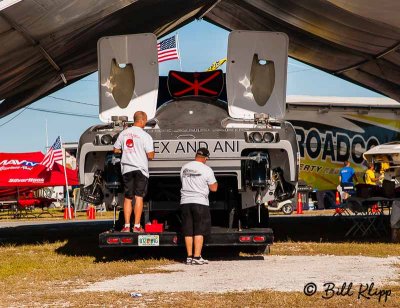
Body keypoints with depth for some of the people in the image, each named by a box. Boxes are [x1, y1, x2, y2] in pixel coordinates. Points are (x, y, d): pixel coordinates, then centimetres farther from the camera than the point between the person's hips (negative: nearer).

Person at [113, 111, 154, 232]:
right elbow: (150, 155, -13)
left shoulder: (123, 133, 5)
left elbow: (116, 150, 12)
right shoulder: (145, 136, -10)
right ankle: (137, 226, -4)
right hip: (140, 169, -4)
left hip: (126, 169, 4)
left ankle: (127, 225, 6)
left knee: (127, 198, 9)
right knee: (139, 197, -1)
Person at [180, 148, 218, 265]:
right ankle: (197, 257, -4)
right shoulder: (207, 170, -7)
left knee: (188, 231, 8)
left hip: (185, 201, 4)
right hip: (200, 202, -4)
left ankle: (189, 256, 9)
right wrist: (216, 183, 18)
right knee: (199, 231, -1)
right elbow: (214, 188, -2)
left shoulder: (184, 168, 8)